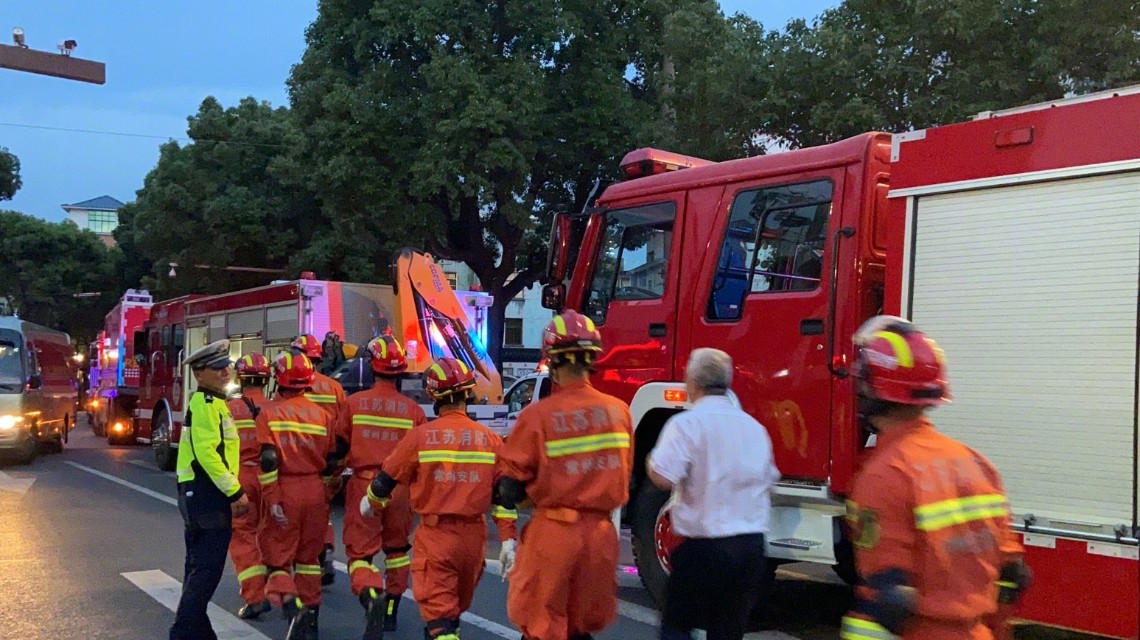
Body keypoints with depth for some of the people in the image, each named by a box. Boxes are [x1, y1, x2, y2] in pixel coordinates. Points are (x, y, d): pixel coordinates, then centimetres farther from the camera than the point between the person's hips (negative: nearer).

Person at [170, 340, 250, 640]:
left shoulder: (211, 402, 19)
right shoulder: (206, 403, -13)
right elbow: (206, 452, -23)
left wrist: (231, 493, 21)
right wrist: (235, 492, -21)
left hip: (201, 493, 11)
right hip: (206, 493, -11)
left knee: (200, 565, 17)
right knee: (208, 567, -8)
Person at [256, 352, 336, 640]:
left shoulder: (269, 413, -5)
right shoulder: (322, 414, 6)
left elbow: (268, 462, -14)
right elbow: (330, 461, 8)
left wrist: (273, 500, -12)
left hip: (285, 491, -4)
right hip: (315, 493, 4)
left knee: (278, 555, 5)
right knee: (309, 556, 16)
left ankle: (290, 606, -20)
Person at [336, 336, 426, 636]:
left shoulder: (354, 403, -4)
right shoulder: (413, 409, -3)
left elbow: (340, 446, 6)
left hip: (364, 485, -1)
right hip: (400, 487, 2)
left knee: (360, 551, 4)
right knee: (397, 548, 22)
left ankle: (372, 596, -25)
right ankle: (392, 610, 29)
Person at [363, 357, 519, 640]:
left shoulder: (421, 436, -9)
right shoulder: (490, 439, -1)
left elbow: (388, 478, 3)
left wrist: (370, 502, 23)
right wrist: (508, 540, 1)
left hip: (436, 534, -4)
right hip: (474, 535, 4)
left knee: (438, 609, -1)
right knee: (458, 604, 23)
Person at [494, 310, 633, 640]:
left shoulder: (538, 415, -14)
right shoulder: (619, 410, -1)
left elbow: (510, 486, -8)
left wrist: (503, 492, 13)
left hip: (554, 531, -4)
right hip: (601, 531, 4)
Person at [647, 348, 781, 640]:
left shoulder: (686, 423, -11)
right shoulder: (755, 427, 9)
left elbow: (663, 478, -20)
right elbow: (768, 482, 18)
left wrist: (650, 460, 1)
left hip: (703, 547, -5)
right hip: (751, 545, 5)